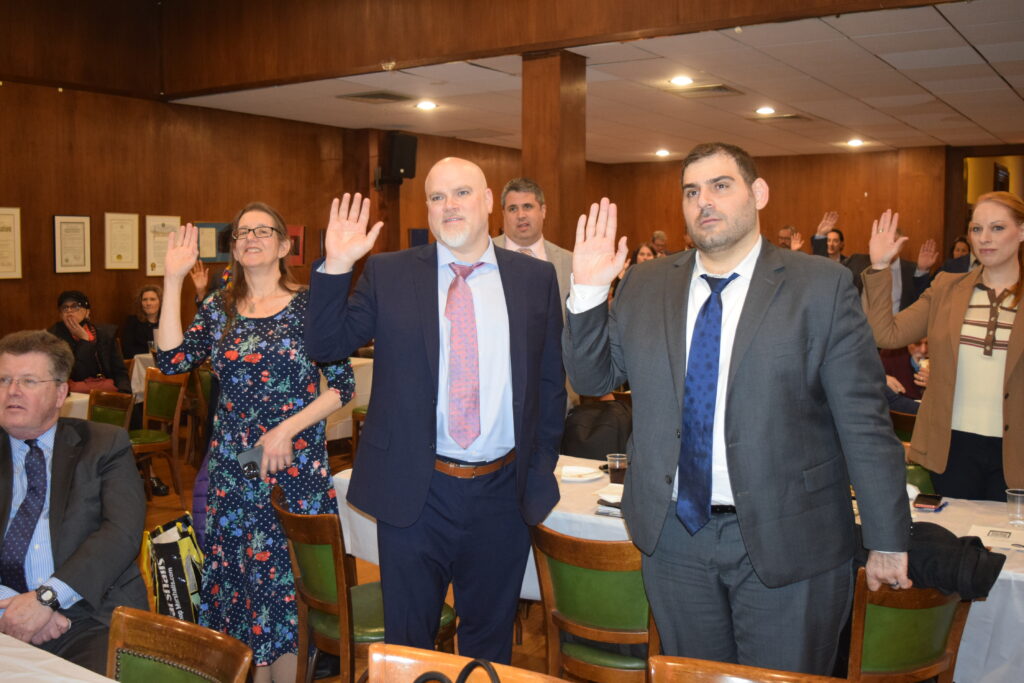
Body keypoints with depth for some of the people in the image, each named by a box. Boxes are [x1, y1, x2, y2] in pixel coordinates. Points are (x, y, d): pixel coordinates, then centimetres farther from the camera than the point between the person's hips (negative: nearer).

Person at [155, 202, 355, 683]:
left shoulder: (310, 305, -4)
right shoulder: (218, 308, 8)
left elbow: (342, 386, -6)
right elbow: (171, 360, -6)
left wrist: (287, 429, -16)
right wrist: (173, 281, -7)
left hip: (294, 468, -4)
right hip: (231, 471, 4)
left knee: (286, 581, 0)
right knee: (239, 582, 11)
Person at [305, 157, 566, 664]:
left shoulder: (536, 278, 2)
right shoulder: (387, 274, 0)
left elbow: (551, 380, 6)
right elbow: (325, 346, -3)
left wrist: (542, 469, 4)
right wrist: (336, 267, -15)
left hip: (503, 490, 1)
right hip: (415, 491, -1)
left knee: (490, 640, 20)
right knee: (407, 642, 14)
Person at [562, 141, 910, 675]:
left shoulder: (822, 286, -6)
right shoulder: (645, 286, 4)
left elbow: (862, 419, -6)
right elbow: (593, 377, 8)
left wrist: (888, 540, -5)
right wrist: (588, 291, -7)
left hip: (788, 539, -3)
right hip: (675, 535, 3)